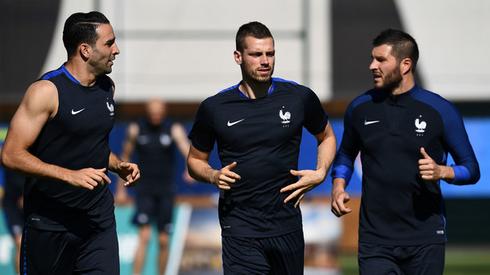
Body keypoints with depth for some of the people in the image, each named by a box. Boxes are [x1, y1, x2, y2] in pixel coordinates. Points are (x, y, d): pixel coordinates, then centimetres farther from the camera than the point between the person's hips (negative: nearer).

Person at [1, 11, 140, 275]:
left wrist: (118, 166, 6)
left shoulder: (107, 87, 9)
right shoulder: (47, 91, -14)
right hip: (50, 221, -6)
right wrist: (70, 176, -26)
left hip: (99, 217, 6)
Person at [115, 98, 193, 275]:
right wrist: (121, 189, 8)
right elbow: (125, 158, 9)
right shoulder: (136, 130, -1)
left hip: (166, 191, 1)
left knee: (163, 241, 5)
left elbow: (185, 148, -22)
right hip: (144, 190, -1)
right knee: (144, 237, -14)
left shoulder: (174, 129, -4)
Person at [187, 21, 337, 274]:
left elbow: (326, 137, 20)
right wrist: (213, 176, -7)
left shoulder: (300, 98, 2)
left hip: (287, 224, 2)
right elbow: (195, 160, 14)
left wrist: (320, 173, 3)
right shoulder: (214, 108, 0)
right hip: (240, 230, -2)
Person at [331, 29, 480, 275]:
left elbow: (471, 170, 3)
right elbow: (346, 154, 23)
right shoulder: (360, 109, 6)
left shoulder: (440, 111, -2)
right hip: (375, 241, 1)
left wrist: (441, 172, -17)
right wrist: (338, 186, 4)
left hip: (425, 240, -1)